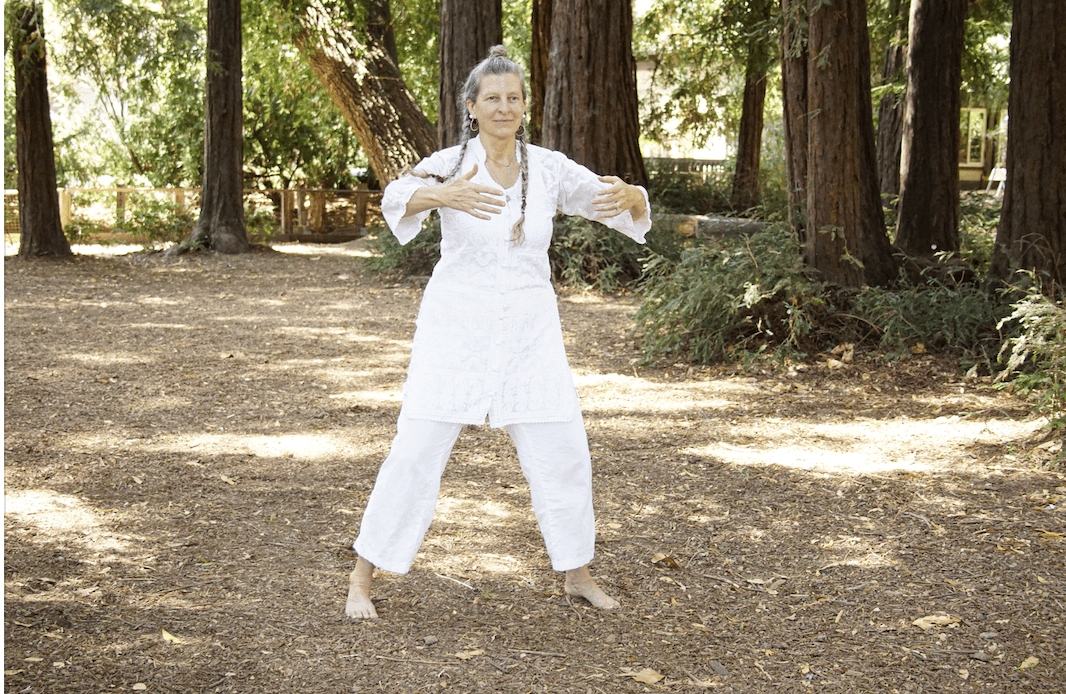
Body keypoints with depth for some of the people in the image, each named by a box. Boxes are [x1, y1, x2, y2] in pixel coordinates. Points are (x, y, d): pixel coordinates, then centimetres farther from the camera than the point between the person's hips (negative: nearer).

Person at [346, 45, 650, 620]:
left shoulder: (548, 168, 1)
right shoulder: (450, 165, -7)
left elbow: (627, 209, -2)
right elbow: (398, 200, -28)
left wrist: (629, 196, -28)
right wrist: (445, 195, -51)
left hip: (528, 332, 3)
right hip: (457, 328, -3)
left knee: (563, 454, 4)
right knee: (416, 452, -6)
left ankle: (577, 574, 25)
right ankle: (361, 579, 6)